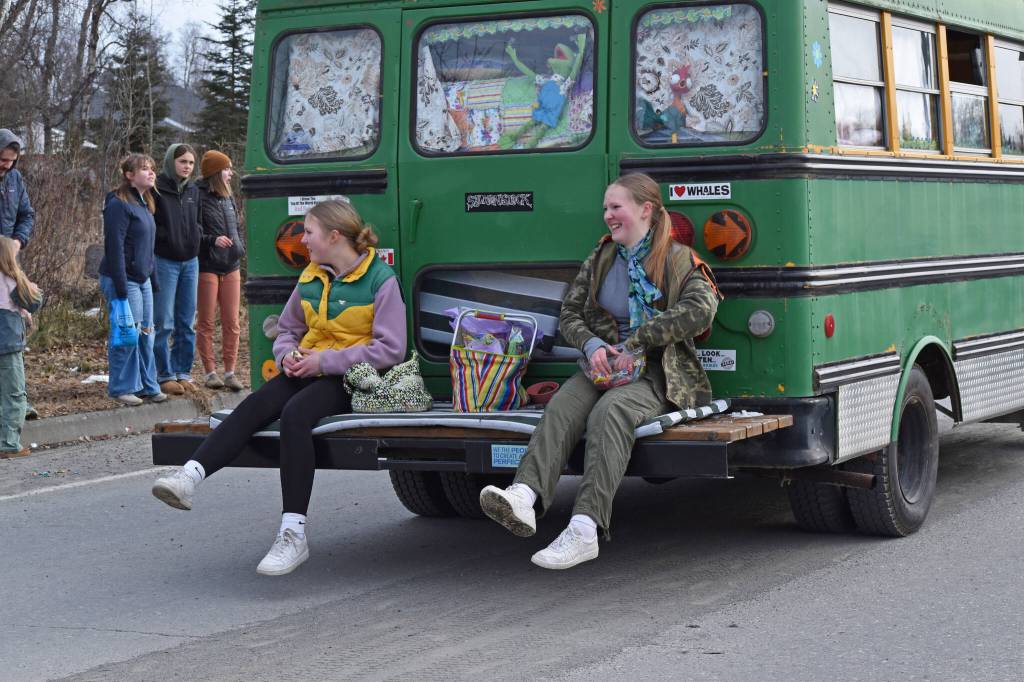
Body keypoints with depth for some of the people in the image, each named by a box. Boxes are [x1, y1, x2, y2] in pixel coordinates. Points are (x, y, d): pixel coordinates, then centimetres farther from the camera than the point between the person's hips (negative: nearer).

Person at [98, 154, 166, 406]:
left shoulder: (144, 204, 15)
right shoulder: (119, 205, -14)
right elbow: (114, 248, -18)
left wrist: (153, 280, 16)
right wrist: (121, 289, -21)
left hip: (143, 280, 9)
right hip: (123, 279, -9)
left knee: (146, 335, 10)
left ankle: (147, 385, 18)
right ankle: (122, 388, 3)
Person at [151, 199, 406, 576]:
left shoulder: (380, 280, -7)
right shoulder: (310, 278, 14)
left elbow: (391, 349, -13)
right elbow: (287, 329, 25)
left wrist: (324, 361, -16)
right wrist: (288, 355, -1)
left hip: (350, 377, -7)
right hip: (307, 372, 7)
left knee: (295, 413, -34)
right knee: (255, 405, -24)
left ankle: (293, 535, -37)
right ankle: (189, 476, -41)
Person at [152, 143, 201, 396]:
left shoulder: (193, 191, 12)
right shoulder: (157, 189, -9)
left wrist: (196, 238, 7)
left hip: (190, 261, 6)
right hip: (165, 262, -6)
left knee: (187, 323, 9)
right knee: (164, 323, -3)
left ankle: (183, 372, 17)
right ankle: (165, 376, 2)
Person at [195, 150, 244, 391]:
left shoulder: (228, 199, 13)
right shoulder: (199, 198, -11)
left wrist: (239, 249, 8)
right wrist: (213, 240, -22)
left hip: (231, 267, 7)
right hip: (207, 267, -7)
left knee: (231, 322, 5)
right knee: (207, 322, 1)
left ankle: (230, 372, 9)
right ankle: (210, 372, 7)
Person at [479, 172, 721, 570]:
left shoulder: (678, 261, 2)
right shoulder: (601, 259, 18)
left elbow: (702, 309, -15)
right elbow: (569, 314, 16)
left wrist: (636, 342, -18)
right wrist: (592, 344, -8)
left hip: (658, 373, -4)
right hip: (607, 365, 5)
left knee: (609, 411, -36)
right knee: (562, 406, -29)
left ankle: (584, 530, -49)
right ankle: (523, 498, -53)